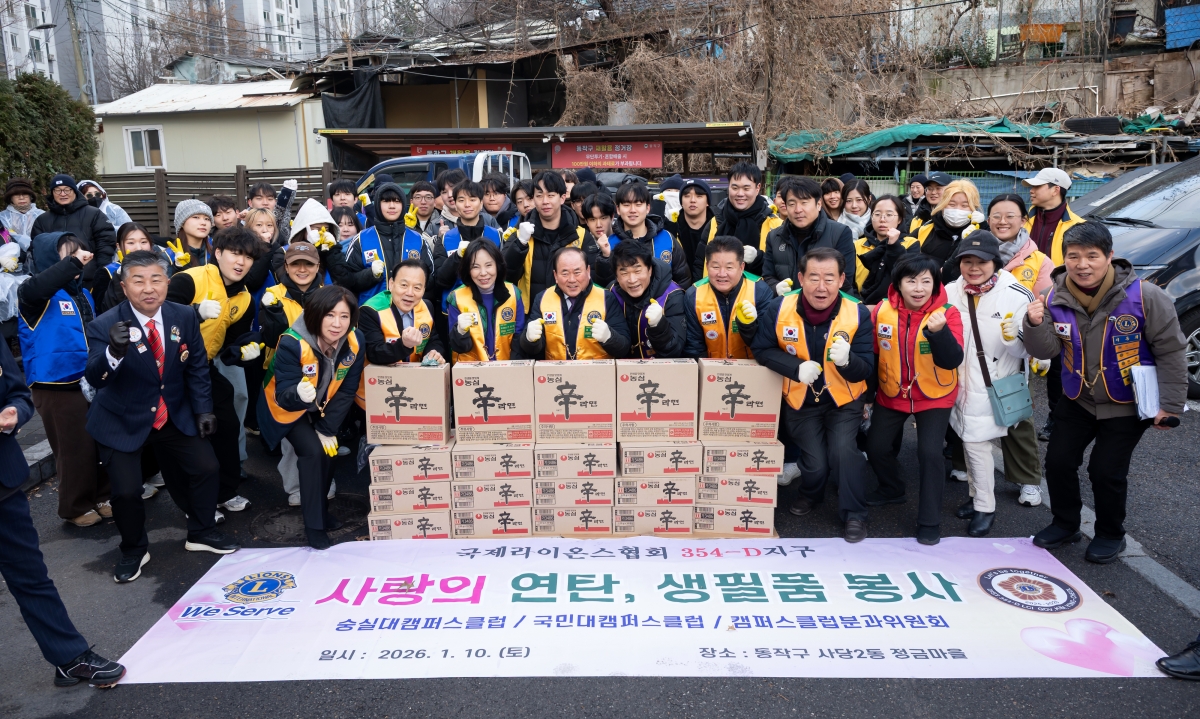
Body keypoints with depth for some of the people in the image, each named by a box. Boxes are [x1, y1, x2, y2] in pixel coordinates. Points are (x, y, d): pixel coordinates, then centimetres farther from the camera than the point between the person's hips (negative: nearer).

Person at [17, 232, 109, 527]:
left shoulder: (83, 293, 12)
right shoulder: (39, 295, -9)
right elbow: (32, 289, -35)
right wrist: (73, 263, -36)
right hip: (58, 385, -6)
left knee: (102, 444, 13)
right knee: (75, 448, 1)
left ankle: (101, 496, 29)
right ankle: (76, 507, 17)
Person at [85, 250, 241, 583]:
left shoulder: (184, 317, -9)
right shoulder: (104, 326, -21)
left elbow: (197, 368, 2)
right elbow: (95, 379, -34)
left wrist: (203, 409, -3)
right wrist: (114, 352, -54)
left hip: (174, 415, 4)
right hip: (121, 421, -4)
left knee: (206, 467, 2)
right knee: (126, 490, -12)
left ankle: (201, 533, 27)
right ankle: (133, 550, 17)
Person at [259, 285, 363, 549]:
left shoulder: (355, 341, -22)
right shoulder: (292, 343, -35)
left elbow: (347, 390, -14)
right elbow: (283, 397, -33)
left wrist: (328, 428, -15)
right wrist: (299, 394, -56)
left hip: (323, 408, 4)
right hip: (287, 408, -4)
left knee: (328, 448, 0)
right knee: (313, 452, -19)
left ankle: (321, 509, 29)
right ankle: (314, 524, -5)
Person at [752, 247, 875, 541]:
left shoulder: (858, 314, -19)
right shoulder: (779, 309, -18)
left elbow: (865, 370, -17)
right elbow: (762, 350, -10)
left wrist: (846, 360, -41)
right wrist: (797, 368, -27)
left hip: (843, 400, 0)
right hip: (800, 401, 1)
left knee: (843, 450, -21)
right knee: (815, 463, -4)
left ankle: (854, 515, 4)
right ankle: (810, 495, 35)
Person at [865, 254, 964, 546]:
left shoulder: (947, 313, -19)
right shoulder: (882, 310, -12)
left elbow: (952, 361, -29)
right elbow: (872, 355, 2)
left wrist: (938, 331, -46)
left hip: (934, 398, -3)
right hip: (891, 394, 4)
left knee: (929, 452, -14)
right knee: (876, 446, 10)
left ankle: (929, 522, 3)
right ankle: (892, 489, 42)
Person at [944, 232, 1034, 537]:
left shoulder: (1017, 296, -14)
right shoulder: (950, 293, -2)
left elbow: (1024, 351, -11)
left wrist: (1014, 337, -31)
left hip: (992, 384, -5)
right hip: (960, 381, 5)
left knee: (977, 443, -5)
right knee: (968, 440, 14)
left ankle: (985, 508, 12)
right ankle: (977, 495, 33)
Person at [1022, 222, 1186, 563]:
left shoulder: (1145, 296, -20)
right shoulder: (1056, 298, -10)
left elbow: (1170, 352, -13)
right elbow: (1046, 350, -10)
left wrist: (1170, 404, -12)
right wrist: (1036, 325, -31)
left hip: (1127, 404, -4)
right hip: (1077, 399, 4)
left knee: (1106, 471, -5)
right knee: (1058, 462, 5)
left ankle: (1111, 535, 21)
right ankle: (1065, 524, 30)